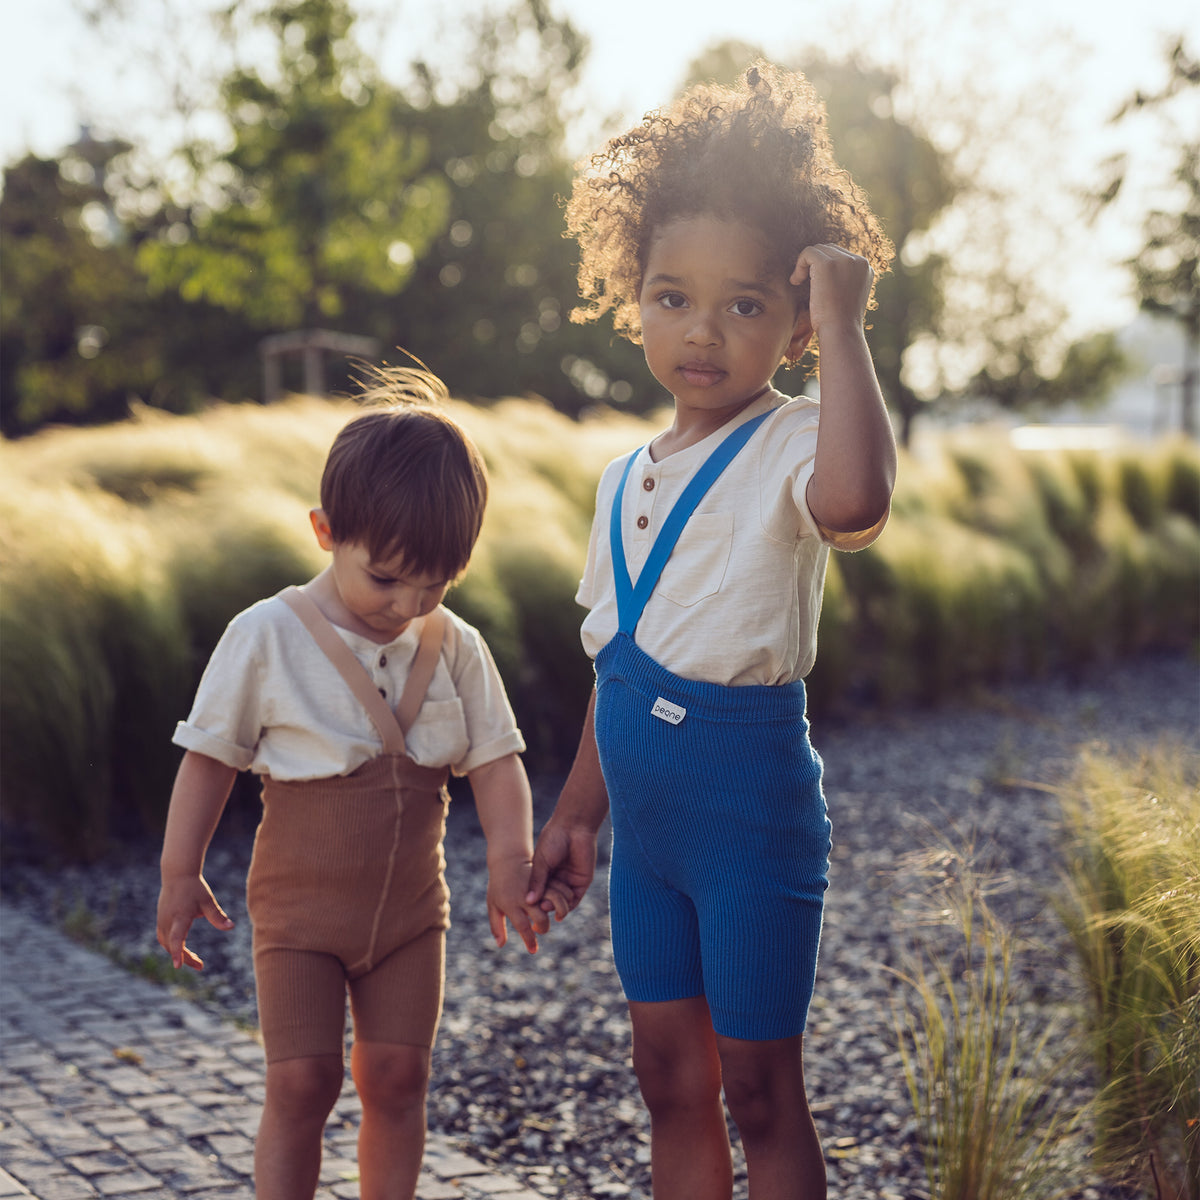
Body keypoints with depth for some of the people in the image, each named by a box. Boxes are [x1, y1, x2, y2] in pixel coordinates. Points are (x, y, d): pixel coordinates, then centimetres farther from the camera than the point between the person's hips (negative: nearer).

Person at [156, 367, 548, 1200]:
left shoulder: (456, 647, -4)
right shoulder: (266, 638, -13)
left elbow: (496, 759, -1)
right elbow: (210, 757, -5)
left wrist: (511, 861, -15)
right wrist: (181, 873, -4)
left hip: (410, 907, 3)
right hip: (300, 907, -3)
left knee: (397, 1078, 7)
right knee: (302, 1084, -3)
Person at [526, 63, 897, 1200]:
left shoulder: (791, 446, -14)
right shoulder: (625, 479, 9)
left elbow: (852, 501, -41)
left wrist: (842, 329, -32)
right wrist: (577, 811, 19)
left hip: (751, 802, -7)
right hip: (647, 816, 7)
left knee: (758, 1089, 4)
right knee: (668, 1078, 15)